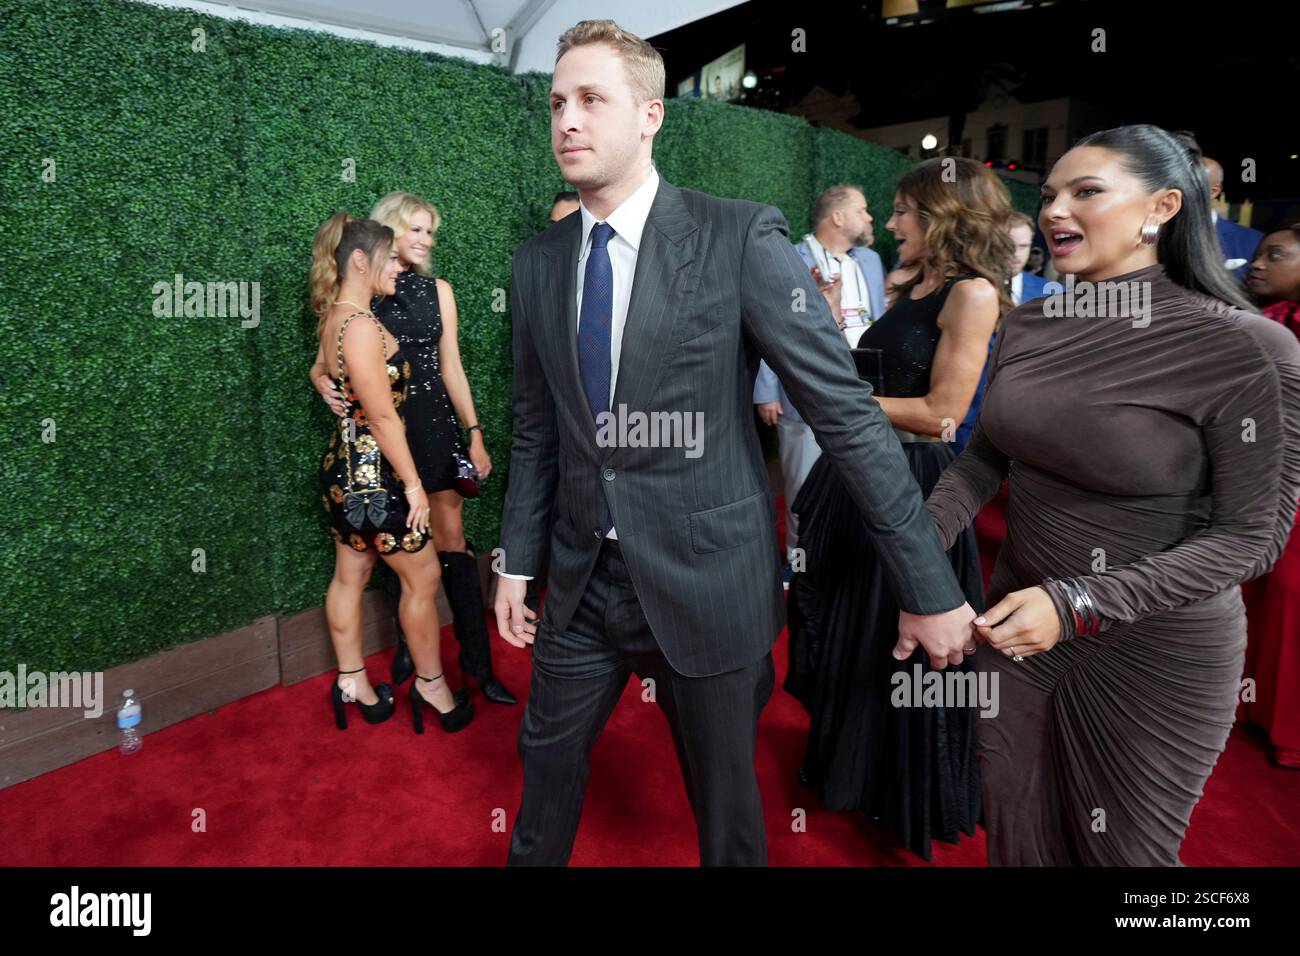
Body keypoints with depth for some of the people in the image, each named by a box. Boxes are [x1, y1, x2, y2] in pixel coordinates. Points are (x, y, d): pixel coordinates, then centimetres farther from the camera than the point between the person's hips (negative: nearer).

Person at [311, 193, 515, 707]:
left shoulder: (437, 289, 7)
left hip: (433, 423, 1)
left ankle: (477, 661, 6)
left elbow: (451, 366, 7)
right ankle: (407, 647, 26)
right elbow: (323, 363, 7)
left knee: (451, 540, -1)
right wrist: (325, 386, -16)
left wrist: (475, 433, 2)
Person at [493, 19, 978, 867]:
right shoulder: (537, 263, 4)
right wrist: (517, 563, 10)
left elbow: (848, 412, -13)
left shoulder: (741, 238, -12)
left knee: (724, 797, 16)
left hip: (710, 584, -4)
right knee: (547, 766, 22)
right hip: (583, 585, 5)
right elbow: (536, 431, 10)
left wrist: (931, 588, -12)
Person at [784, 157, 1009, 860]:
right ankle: (847, 761, 43)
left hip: (909, 487, -9)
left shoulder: (972, 292, -14)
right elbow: (876, 378, 9)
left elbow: (942, 413, -21)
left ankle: (904, 791, 31)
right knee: (844, 628, 20)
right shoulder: (909, 290, 12)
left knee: (897, 643, 7)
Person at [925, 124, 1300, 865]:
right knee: (1014, 830, 22)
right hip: (1017, 620, 5)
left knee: (1121, 849, 18)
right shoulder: (1028, 327, -2)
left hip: (1154, 652, -4)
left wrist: (1077, 606, -26)